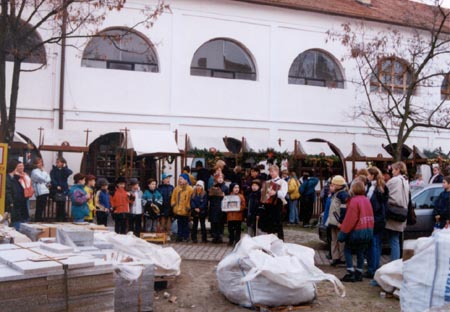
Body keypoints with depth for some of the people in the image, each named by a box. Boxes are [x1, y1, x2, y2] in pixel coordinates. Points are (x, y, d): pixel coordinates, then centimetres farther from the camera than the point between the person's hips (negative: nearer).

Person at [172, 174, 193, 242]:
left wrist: (188, 207, -16)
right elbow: (173, 197, 14)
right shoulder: (176, 188, 10)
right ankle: (179, 236, 20)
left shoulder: (190, 189, -7)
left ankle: (185, 237, 12)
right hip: (178, 210, 5)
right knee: (179, 224, 12)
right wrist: (173, 204, 2)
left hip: (185, 211, -5)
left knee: (185, 224, 4)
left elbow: (191, 199, -11)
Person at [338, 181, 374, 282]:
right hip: (368, 230, 7)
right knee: (361, 252, 14)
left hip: (357, 231, -7)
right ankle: (359, 274, 16)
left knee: (347, 250, 7)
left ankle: (350, 273, 1)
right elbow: (370, 216, 13)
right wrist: (369, 229, 16)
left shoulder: (354, 201, -17)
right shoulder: (367, 200, 9)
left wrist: (343, 232, -12)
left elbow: (350, 219, -18)